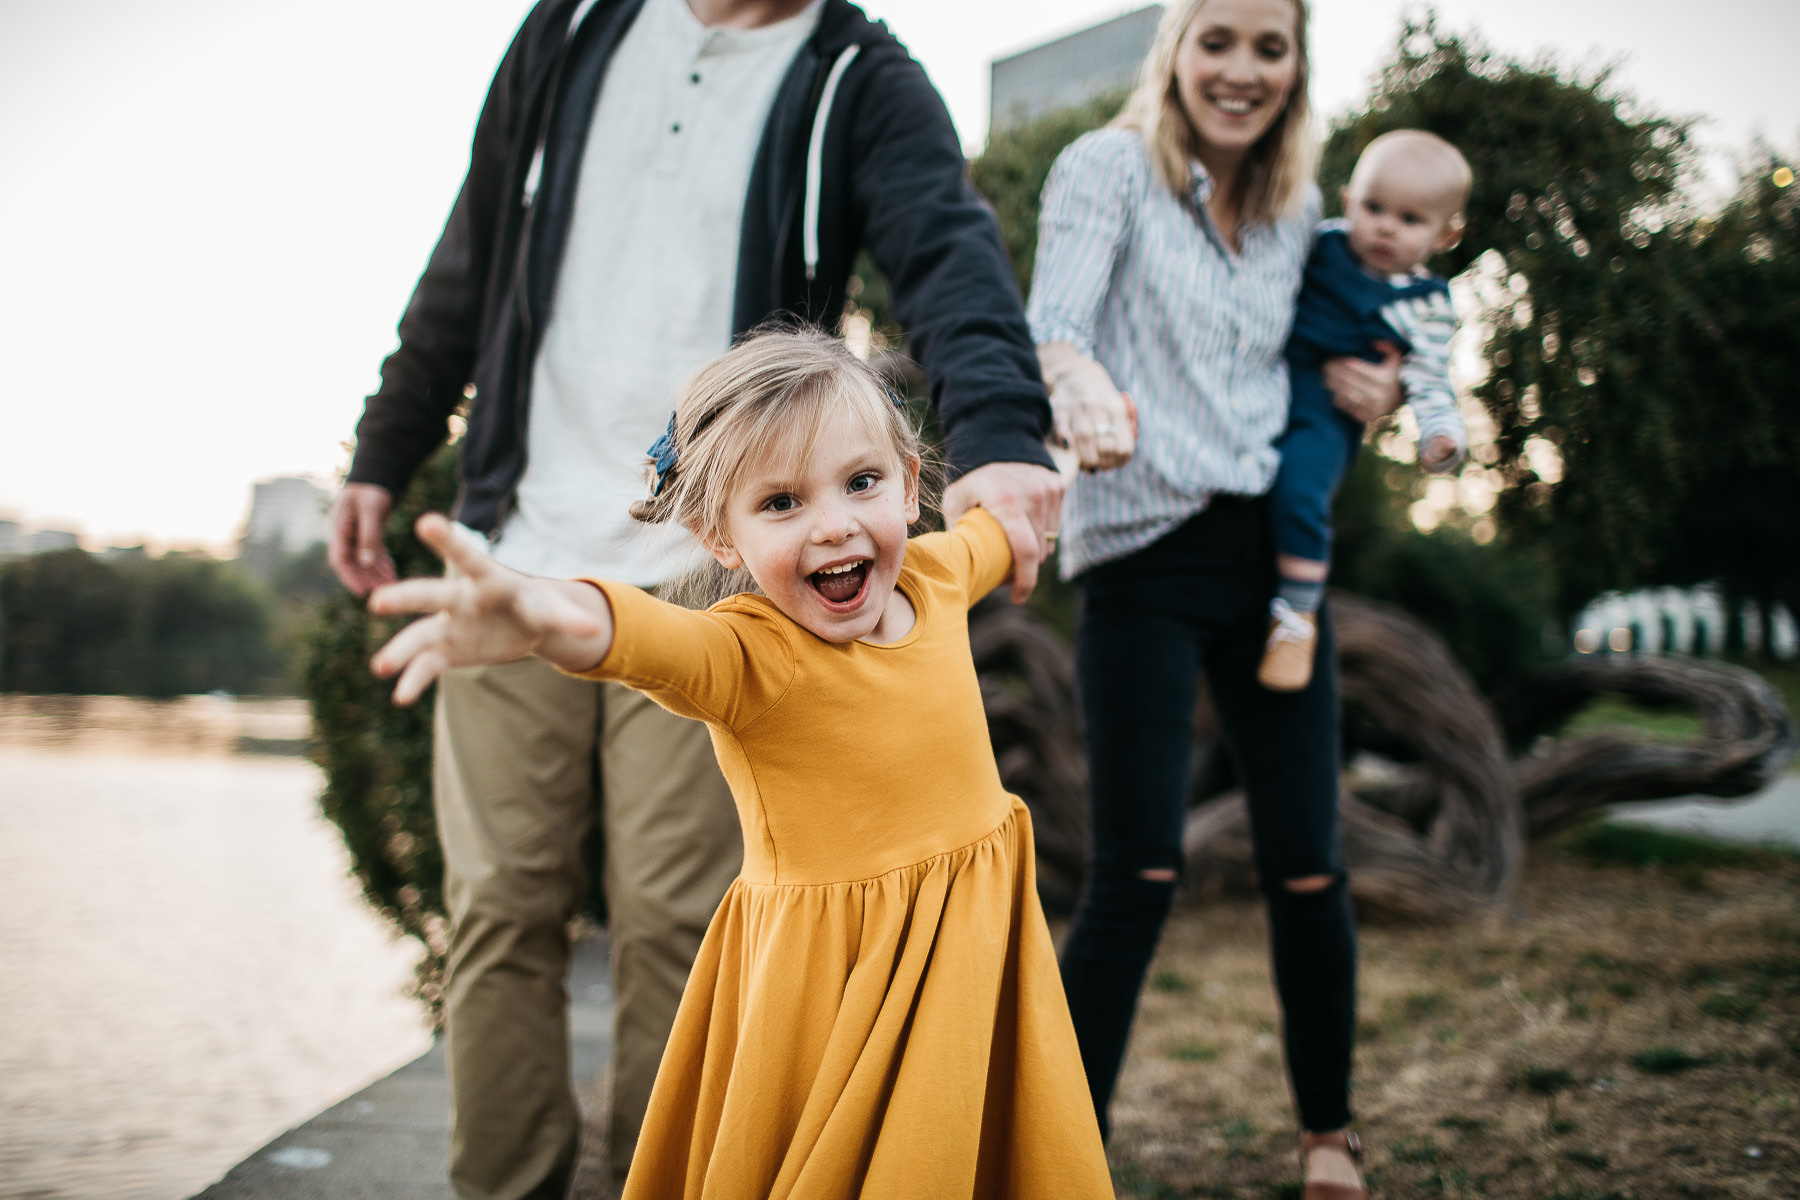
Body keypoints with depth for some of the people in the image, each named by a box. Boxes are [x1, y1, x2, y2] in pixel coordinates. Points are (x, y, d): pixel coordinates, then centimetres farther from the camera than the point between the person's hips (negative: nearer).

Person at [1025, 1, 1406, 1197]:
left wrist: (1371, 388, 3)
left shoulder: (1298, 207, 14)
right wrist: (1078, 380, -42)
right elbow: (1054, 320, -18)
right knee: (1137, 872, -9)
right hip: (1144, 557, -5)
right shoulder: (1109, 167, -2)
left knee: (1307, 864, 4)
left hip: (1275, 556, 5)